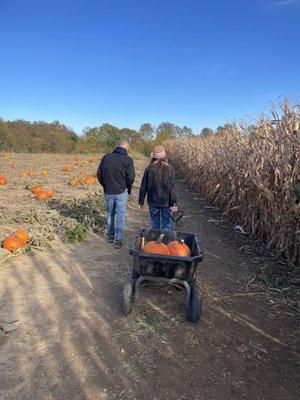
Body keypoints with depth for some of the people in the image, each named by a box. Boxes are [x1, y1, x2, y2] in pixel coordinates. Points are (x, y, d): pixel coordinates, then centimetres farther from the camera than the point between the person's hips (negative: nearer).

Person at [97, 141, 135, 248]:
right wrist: (128, 189, 5)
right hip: (121, 192, -3)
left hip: (108, 192, 4)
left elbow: (99, 174, 4)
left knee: (110, 214, 19)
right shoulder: (128, 160, -11)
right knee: (120, 216, 6)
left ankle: (110, 236, 30)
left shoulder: (106, 157, 0)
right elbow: (130, 178, -13)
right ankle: (118, 240, 11)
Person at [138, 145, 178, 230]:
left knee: (155, 224, 15)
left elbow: (143, 187, -1)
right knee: (167, 225, 10)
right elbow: (172, 188, -11)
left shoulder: (149, 169, -5)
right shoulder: (169, 169, -8)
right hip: (166, 202, -1)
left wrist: (141, 201, 9)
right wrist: (174, 203, -7)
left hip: (153, 202, 2)